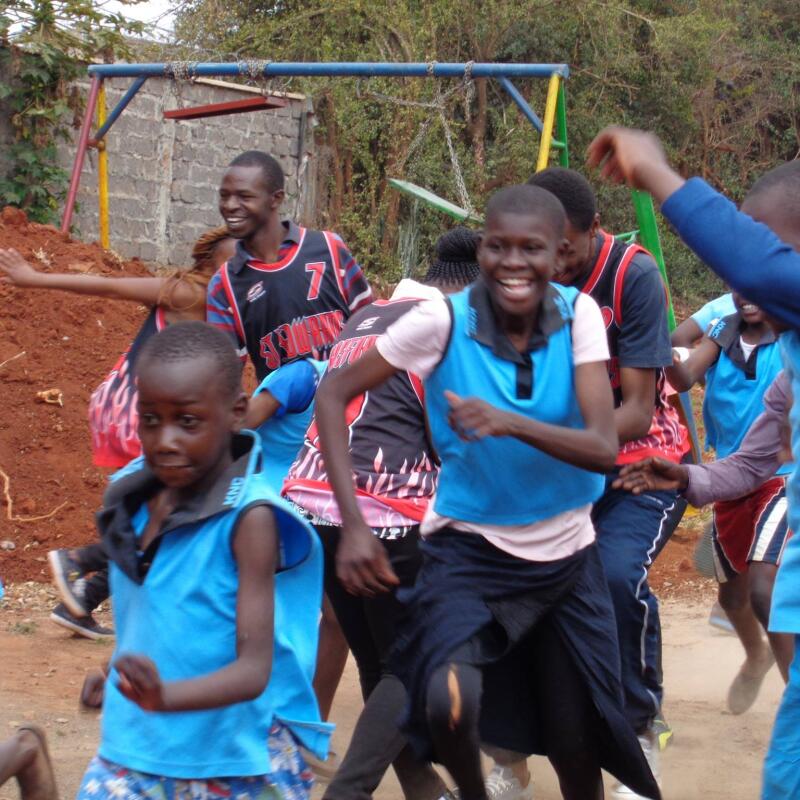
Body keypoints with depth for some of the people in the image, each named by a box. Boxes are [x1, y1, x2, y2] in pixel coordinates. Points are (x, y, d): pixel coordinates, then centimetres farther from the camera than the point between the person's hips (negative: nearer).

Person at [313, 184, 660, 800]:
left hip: (566, 555, 2)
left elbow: (604, 449, -21)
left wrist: (509, 422, -38)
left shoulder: (579, 315, -13)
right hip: (468, 546, -2)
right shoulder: (443, 320, -18)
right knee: (449, 703, -26)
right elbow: (335, 394, -12)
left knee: (577, 747, 11)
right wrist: (354, 525, -21)